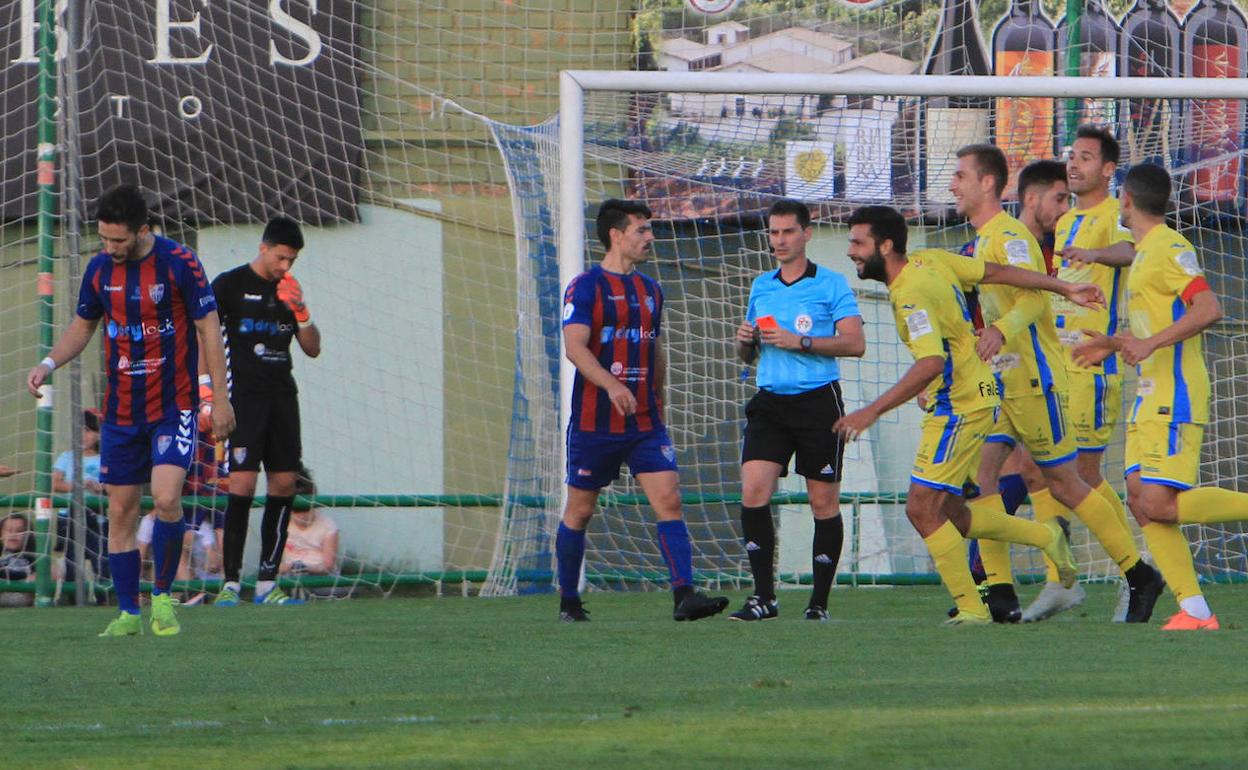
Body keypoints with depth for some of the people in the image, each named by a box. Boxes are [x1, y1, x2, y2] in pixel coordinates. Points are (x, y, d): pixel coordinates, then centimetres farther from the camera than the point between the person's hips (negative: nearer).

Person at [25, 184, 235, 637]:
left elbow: (209, 328, -6)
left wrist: (220, 400, -7)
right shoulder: (99, 269, 2)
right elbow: (82, 326, 16)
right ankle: (128, 612, 11)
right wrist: (49, 364, -2)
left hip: (173, 407, -4)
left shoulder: (179, 264, -11)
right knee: (121, 511, 3)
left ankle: (163, 595, -2)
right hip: (121, 409, 5)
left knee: (166, 497, -20)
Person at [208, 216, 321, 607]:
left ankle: (267, 584, 6)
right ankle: (230, 584, -13)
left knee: (284, 484, 1)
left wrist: (301, 313, -2)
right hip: (245, 395, -6)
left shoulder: (289, 291, 14)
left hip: (282, 395, 6)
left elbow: (313, 349, 15)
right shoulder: (230, 285, -1)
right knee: (242, 483, -14)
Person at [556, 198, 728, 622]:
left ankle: (684, 595, -19)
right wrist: (611, 384, -34)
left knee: (669, 501, -10)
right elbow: (574, 345, -19)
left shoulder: (650, 290, 15)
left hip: (644, 424, 5)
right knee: (579, 511, 5)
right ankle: (569, 602, 19)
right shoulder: (586, 287, -6)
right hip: (594, 423, -5)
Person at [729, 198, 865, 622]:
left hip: (819, 400, -4)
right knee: (754, 490, -13)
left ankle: (819, 601, 7)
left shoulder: (831, 284, 0)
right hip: (770, 401, 4)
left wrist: (800, 342, -17)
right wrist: (746, 340, 0)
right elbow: (747, 355, 24)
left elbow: (855, 343, -9)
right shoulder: (761, 287, 15)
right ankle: (763, 596, -9)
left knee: (824, 502, 0)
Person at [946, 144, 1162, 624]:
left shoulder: (1010, 236, -14)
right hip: (999, 381, 9)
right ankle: (999, 592, -5)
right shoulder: (982, 240, 16)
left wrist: (1001, 330, -48)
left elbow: (1033, 297, -30)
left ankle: (1139, 575, 8)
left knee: (1064, 483, -3)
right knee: (980, 473, -3)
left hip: (1034, 379, -9)